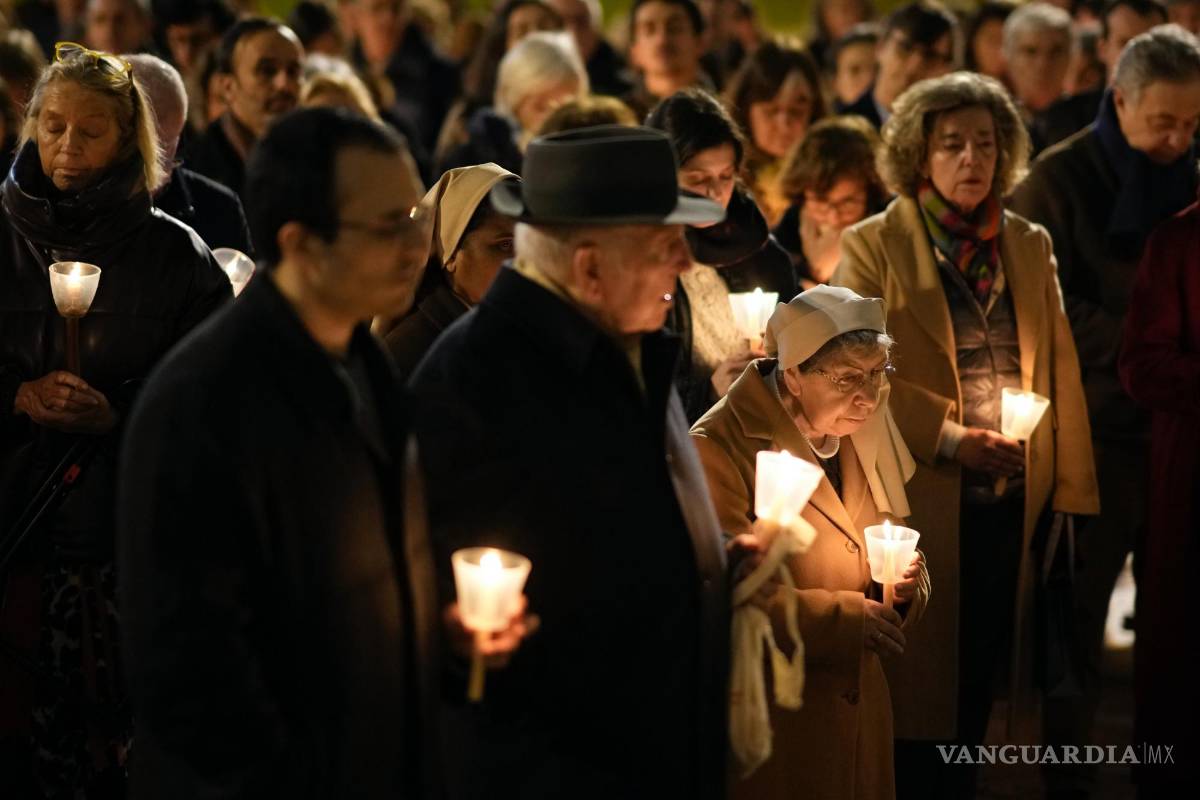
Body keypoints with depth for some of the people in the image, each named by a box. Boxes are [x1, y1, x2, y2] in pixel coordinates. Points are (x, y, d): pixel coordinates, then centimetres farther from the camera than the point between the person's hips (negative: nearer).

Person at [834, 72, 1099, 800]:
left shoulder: (1031, 246, 11)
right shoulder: (872, 247, -2)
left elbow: (1062, 375, 10)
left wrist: (1072, 490, 4)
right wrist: (949, 438, -17)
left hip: (1012, 505, 4)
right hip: (920, 502, -4)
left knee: (978, 684, 10)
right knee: (920, 685, 3)